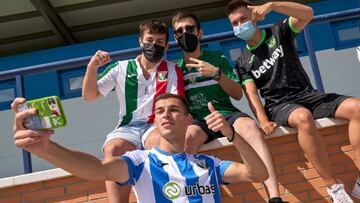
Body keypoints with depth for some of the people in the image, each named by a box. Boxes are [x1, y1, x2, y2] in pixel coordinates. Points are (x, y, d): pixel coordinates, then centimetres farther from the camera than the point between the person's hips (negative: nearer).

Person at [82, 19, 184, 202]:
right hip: (128, 127, 1)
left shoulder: (173, 70, 12)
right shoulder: (121, 68, 14)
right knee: (113, 149, -34)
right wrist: (92, 67, -6)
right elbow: (89, 96, 11)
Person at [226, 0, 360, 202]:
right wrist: (264, 122, -23)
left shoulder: (278, 32, 8)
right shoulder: (243, 62, 8)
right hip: (278, 105, -2)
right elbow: (252, 94, -5)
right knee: (303, 117, -40)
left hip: (308, 95, 2)